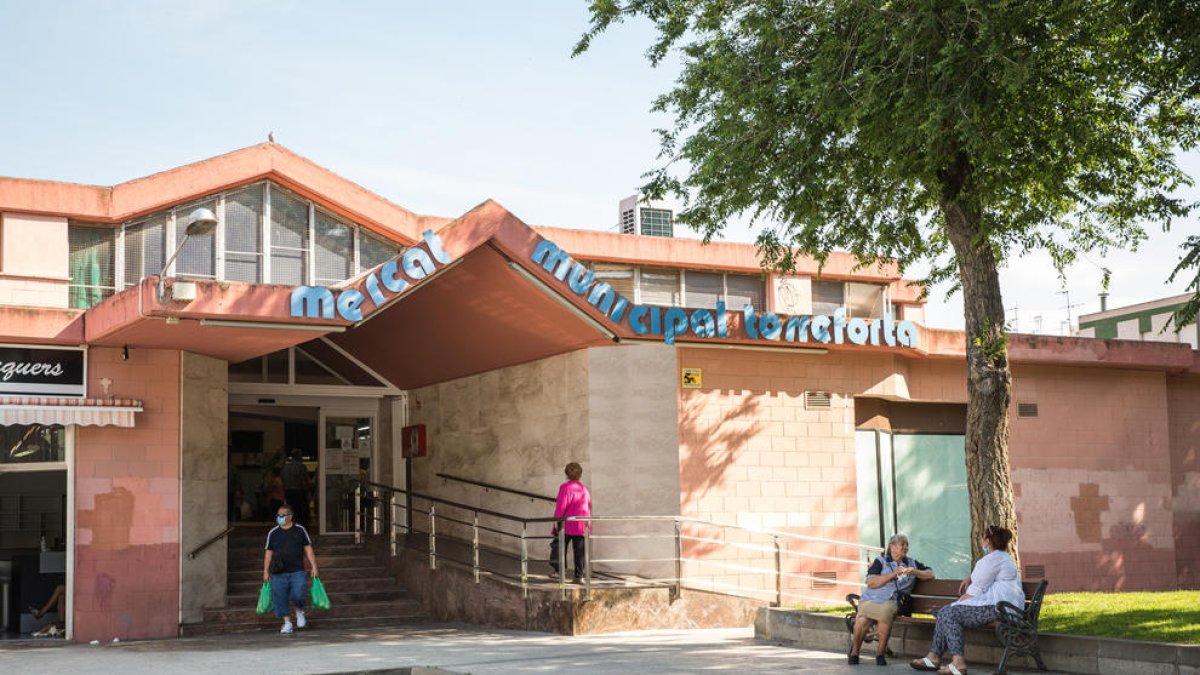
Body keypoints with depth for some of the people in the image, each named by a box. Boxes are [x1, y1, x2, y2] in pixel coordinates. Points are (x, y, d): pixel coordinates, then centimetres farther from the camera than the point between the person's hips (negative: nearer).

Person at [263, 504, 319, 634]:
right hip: (278, 574, 2)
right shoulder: (273, 533, 7)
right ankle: (287, 623, 10)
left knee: (298, 595, -17)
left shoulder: (300, 530, 5)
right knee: (280, 598, -1)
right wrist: (266, 571, 8)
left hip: (297, 571, -2)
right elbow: (268, 553, 10)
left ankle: (299, 611, 14)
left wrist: (313, 566, 2)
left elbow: (308, 549, 8)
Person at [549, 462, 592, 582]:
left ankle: (558, 571, 7)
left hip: (567, 524, -5)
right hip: (582, 526, 5)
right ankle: (579, 575, 2)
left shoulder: (565, 487, -8)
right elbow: (589, 506, 15)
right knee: (579, 550, 5)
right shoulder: (584, 489, 10)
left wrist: (556, 520, -10)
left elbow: (561, 506, -15)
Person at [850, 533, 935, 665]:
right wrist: (893, 574, -6)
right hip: (871, 599, -1)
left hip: (892, 601, 1)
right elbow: (871, 583, 0)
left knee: (886, 611, -38)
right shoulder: (881, 561, 14)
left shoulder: (912, 564, 24)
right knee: (862, 620, -33)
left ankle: (881, 652, -18)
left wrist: (916, 572, 0)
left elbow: (930, 574, 18)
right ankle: (854, 651, -4)